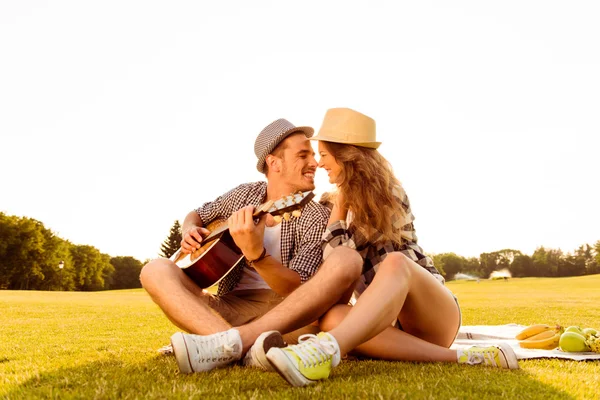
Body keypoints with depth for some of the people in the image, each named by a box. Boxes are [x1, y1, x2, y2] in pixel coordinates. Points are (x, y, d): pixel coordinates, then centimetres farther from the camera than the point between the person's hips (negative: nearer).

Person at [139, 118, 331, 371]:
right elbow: (196, 215, 26)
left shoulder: (317, 217, -3)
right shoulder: (244, 194, 9)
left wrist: (255, 253, -33)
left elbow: (298, 290, -15)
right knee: (156, 270, -19)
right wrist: (189, 231, 1)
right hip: (230, 308, 4)